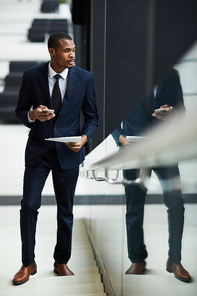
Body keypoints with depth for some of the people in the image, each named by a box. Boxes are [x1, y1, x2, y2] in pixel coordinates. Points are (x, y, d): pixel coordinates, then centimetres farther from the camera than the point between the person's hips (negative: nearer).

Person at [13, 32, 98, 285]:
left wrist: (84, 137, -13)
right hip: (38, 150, 0)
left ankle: (62, 262, 26)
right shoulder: (31, 76, -4)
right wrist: (33, 115, -19)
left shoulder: (85, 78, -3)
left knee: (66, 210, 10)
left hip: (68, 152, 1)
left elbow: (92, 116, 5)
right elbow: (20, 112, 4)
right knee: (29, 206, -3)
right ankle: (28, 264, 12)